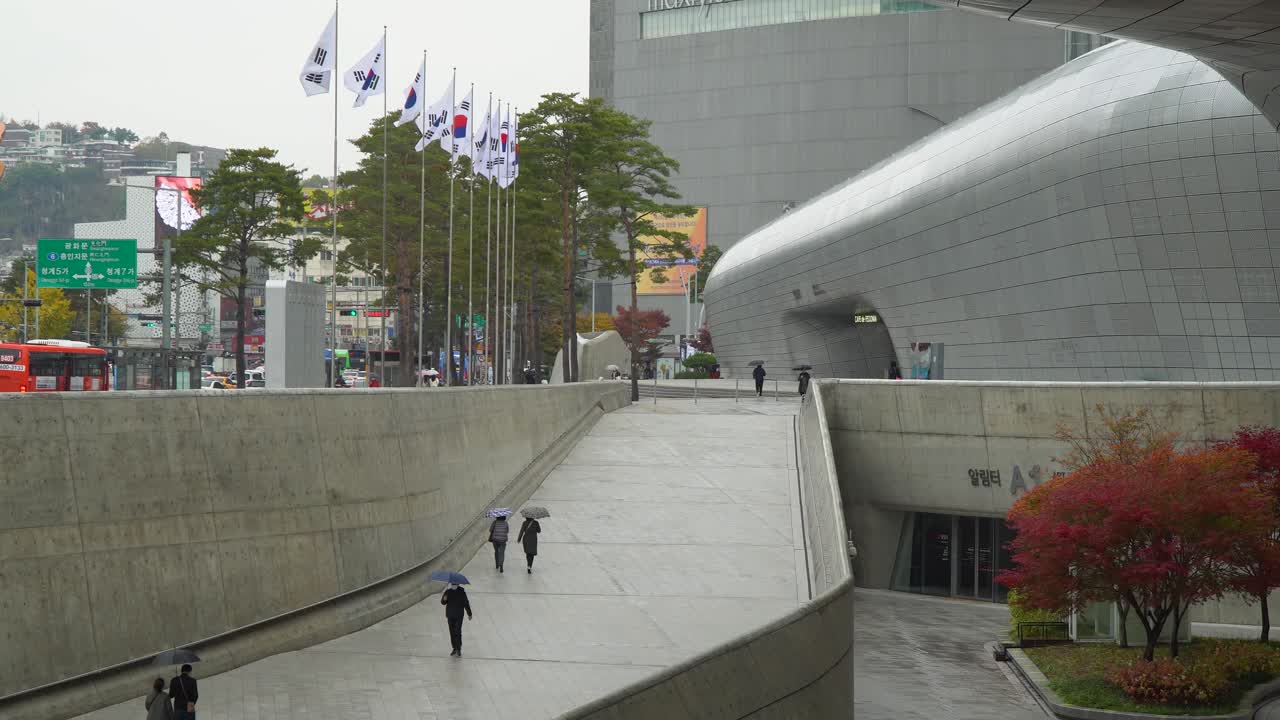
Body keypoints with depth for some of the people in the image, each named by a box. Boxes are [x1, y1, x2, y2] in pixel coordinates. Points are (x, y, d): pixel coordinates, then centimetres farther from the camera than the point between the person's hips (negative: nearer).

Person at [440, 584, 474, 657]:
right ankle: (455, 649, 19)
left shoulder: (461, 592, -3)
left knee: (458, 632, -10)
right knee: (452, 632, 8)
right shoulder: (448, 591, 3)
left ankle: (458, 649, -5)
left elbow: (466, 603, 3)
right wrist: (444, 599, -20)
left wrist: (469, 614, 6)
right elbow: (443, 602, 4)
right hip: (450, 615, 3)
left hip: (459, 616, -3)